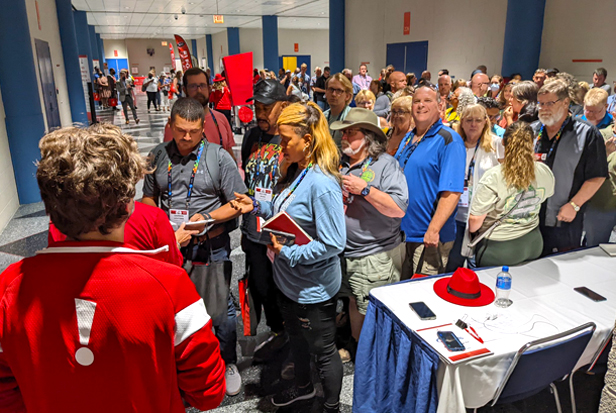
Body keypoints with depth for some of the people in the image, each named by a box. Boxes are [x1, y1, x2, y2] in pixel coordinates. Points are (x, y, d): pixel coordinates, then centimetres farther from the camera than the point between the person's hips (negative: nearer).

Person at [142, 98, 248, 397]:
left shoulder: (219, 157, -7)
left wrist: (207, 218, -20)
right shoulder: (157, 156, 4)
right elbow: (148, 198, 13)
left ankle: (228, 363, 31)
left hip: (211, 246, -2)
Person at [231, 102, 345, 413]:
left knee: (323, 350, 14)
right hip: (288, 280, 9)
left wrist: (288, 252, -26)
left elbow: (333, 243, -29)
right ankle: (303, 386, 56)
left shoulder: (322, 184, -28)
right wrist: (257, 206, -2)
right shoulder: (295, 171, 0)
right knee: (296, 338, 29)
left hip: (314, 288, -9)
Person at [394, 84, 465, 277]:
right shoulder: (408, 139, 13)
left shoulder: (448, 140, -12)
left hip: (429, 238, -7)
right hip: (401, 232, 7)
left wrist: (433, 230, -24)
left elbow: (452, 191, -19)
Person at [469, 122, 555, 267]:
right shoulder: (545, 172, -7)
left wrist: (471, 231, 3)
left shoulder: (493, 178, -25)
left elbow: (475, 220, -20)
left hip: (498, 251, -5)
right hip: (533, 244, 5)